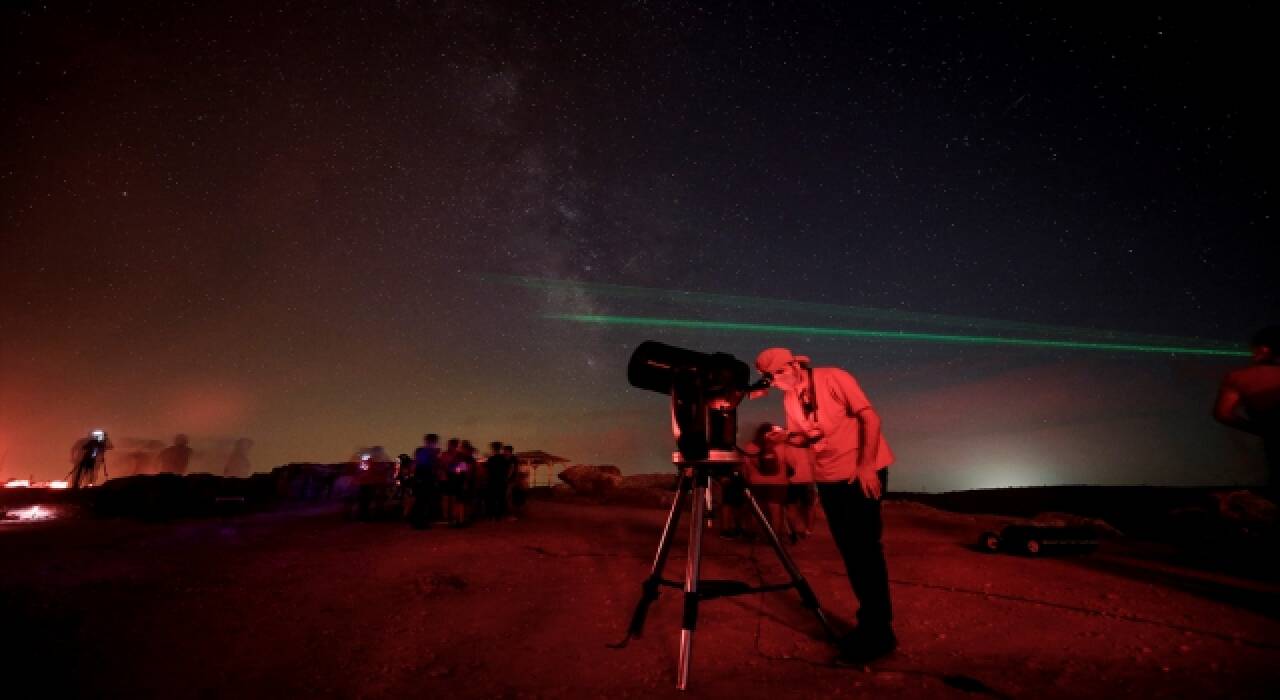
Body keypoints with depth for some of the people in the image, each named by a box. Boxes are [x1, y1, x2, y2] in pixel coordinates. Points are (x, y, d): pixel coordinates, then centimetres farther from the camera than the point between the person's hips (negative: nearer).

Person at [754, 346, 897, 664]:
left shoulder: (833, 377, -14)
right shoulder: (789, 399, 4)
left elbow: (870, 417, -16)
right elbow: (800, 438, 8)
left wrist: (866, 465, -24)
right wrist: (783, 437, -15)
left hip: (864, 470, -6)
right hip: (828, 477, 6)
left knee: (866, 547, -5)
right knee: (848, 550, 10)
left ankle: (879, 631, 5)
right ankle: (868, 622, 23)